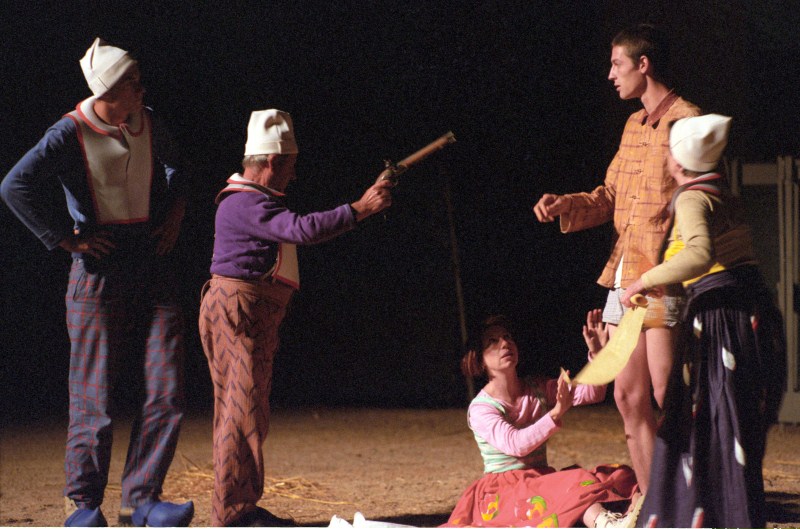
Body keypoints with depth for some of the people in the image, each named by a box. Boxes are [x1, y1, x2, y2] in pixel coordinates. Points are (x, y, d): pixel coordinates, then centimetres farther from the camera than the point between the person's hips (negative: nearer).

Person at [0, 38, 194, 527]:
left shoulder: (147, 123, 7)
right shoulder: (71, 134, -10)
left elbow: (173, 168, 29)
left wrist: (175, 211, 12)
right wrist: (67, 237, -17)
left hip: (153, 264, 5)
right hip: (99, 270, -5)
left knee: (167, 389, -4)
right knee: (95, 394, -1)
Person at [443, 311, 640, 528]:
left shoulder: (539, 390, 9)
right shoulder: (480, 408, -9)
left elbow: (592, 393, -1)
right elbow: (515, 444, -26)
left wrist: (596, 354, -17)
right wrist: (557, 412, -36)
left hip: (540, 481, 7)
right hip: (502, 493, -7)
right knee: (574, 484, -36)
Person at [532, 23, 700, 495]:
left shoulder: (687, 122, -9)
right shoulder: (634, 126, 18)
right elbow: (610, 196, 24)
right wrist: (566, 205, 5)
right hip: (624, 276, 9)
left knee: (666, 397, -9)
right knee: (629, 397, 8)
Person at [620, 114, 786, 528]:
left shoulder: (692, 200, -11)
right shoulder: (721, 195, 16)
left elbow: (700, 255, -30)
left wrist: (645, 281, -23)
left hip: (721, 315, -9)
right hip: (752, 315, 9)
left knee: (721, 421, -4)